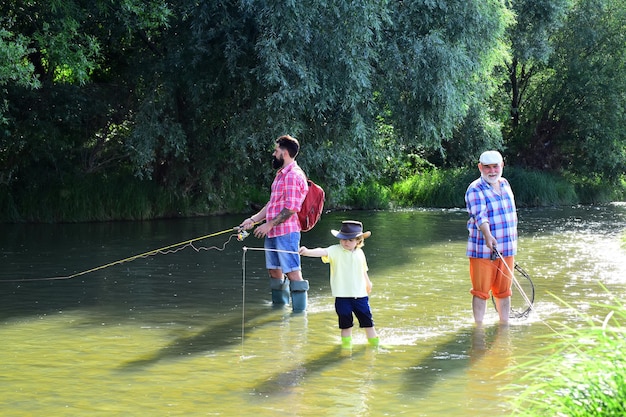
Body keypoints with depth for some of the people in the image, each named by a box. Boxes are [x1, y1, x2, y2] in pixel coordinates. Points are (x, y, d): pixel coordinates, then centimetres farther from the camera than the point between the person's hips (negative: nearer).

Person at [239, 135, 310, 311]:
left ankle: (299, 310, -7)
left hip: (286, 232, -10)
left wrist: (269, 224, -16)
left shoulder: (293, 176, -13)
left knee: (293, 272, -9)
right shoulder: (281, 175, 20)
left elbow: (291, 209, -19)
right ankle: (279, 305, 25)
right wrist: (253, 220, 15)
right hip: (273, 233, 10)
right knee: (274, 271, 15)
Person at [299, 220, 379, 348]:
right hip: (342, 294, -3)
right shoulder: (335, 251, -9)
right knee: (345, 321, 5)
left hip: (360, 293, 3)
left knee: (366, 318, 11)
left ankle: (374, 341, 26)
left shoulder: (359, 253, 5)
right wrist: (308, 251, -48)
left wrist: (368, 282, 36)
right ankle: (346, 342, 20)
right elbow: (323, 252, -29)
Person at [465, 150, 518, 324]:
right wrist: (488, 237, -44)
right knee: (481, 291, -3)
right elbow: (480, 216, -27)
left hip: (507, 250, 6)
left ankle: (504, 324, 24)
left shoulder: (505, 184, 12)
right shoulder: (475, 190, -11)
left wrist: (513, 247, 24)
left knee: (503, 291, 13)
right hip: (483, 251, -6)